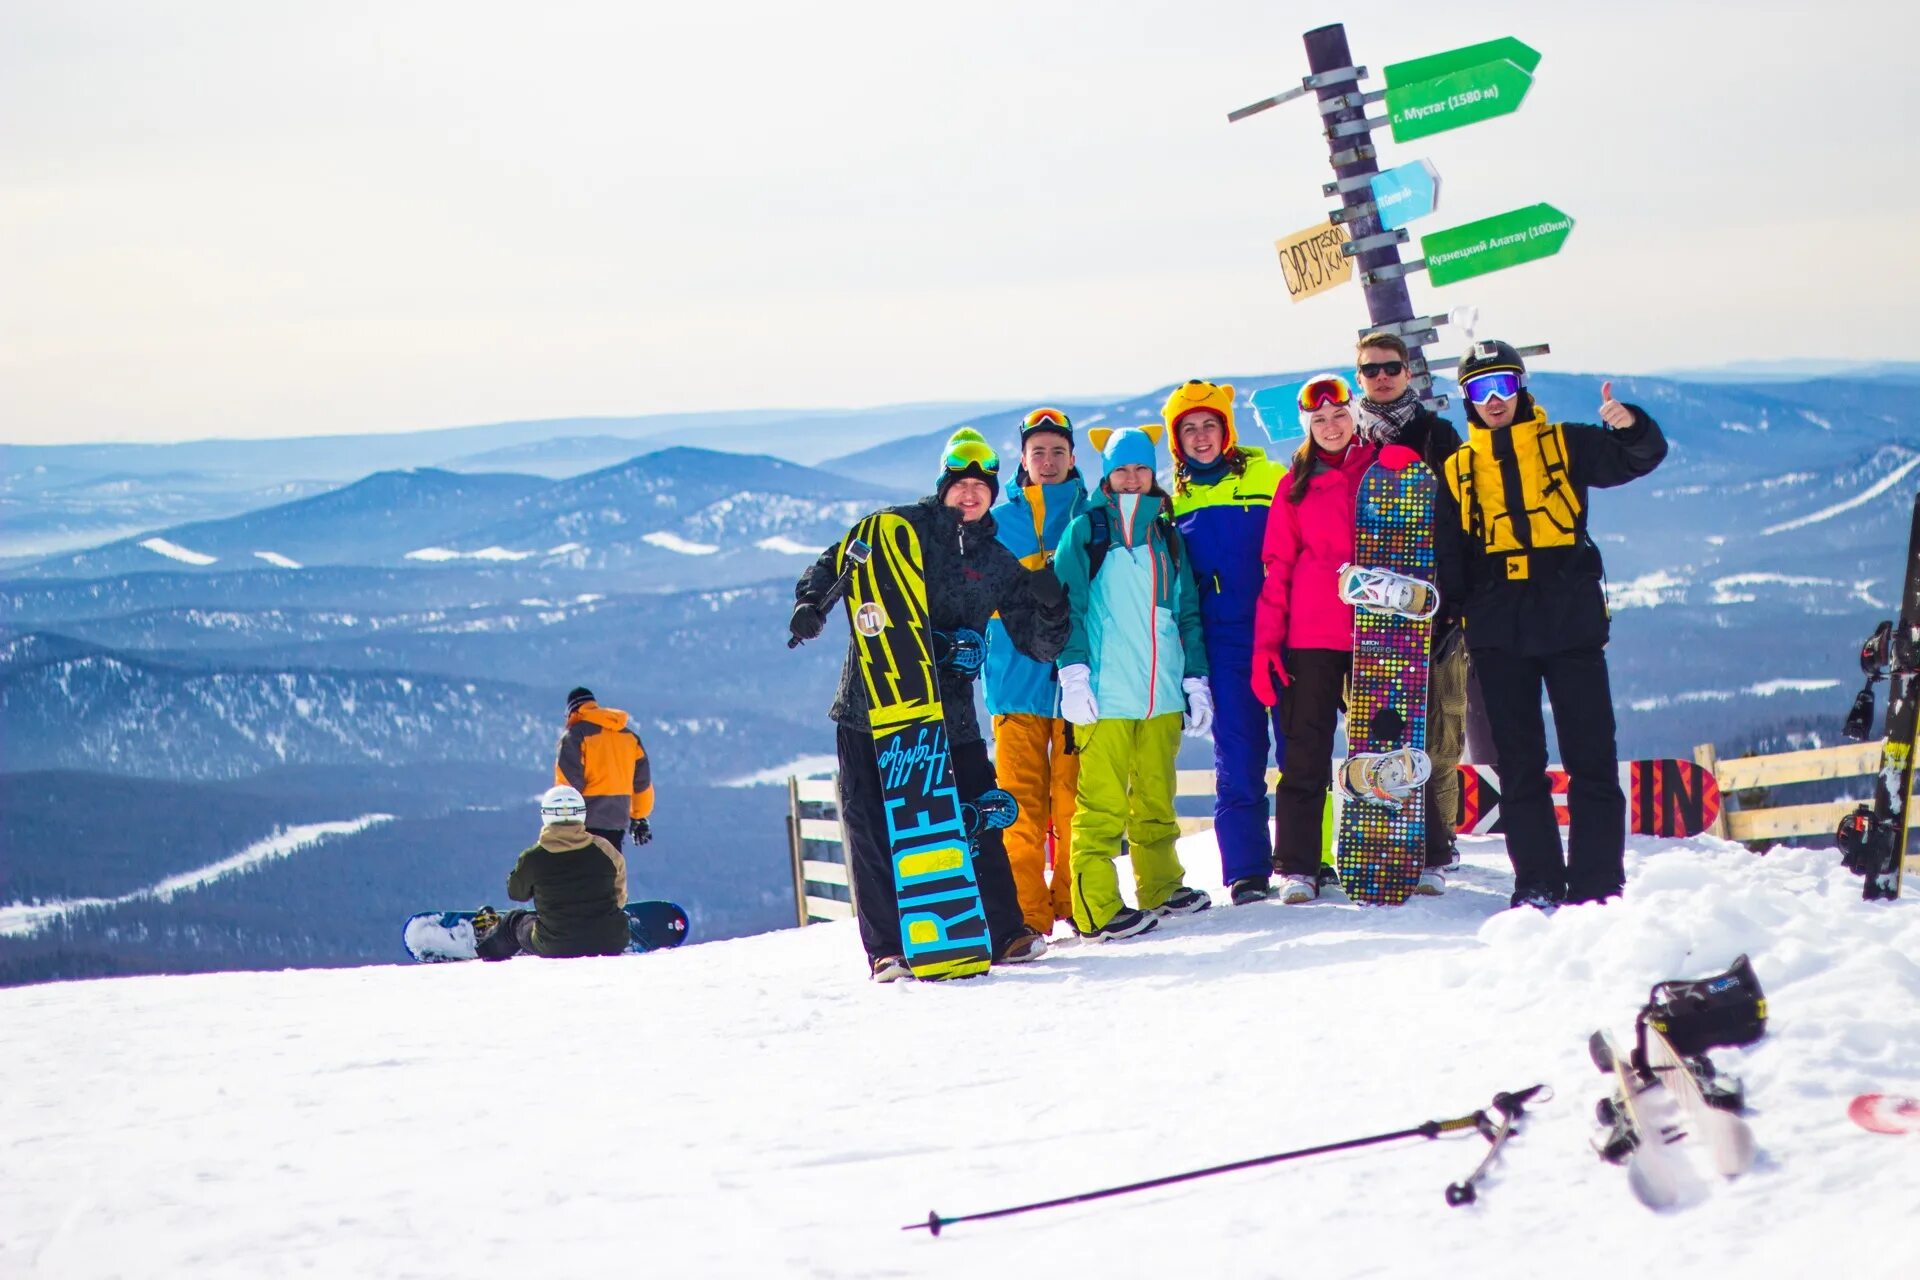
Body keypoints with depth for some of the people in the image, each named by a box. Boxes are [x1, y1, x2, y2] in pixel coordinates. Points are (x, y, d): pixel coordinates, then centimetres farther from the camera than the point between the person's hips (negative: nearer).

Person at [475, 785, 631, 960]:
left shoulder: (532, 858, -14)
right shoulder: (603, 850, -8)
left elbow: (516, 892, 7)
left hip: (555, 949, -1)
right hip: (611, 944, 1)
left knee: (514, 921, 29)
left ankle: (487, 943, 60)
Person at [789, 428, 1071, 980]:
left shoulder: (998, 563, 11)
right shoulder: (897, 528, 3)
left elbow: (1038, 644, 13)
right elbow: (833, 564, 8)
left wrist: (1049, 607, -8)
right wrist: (812, 603, -12)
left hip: (949, 713, 2)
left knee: (977, 819, -4)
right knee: (871, 825, -6)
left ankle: (1005, 933, 6)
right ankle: (887, 947, -1)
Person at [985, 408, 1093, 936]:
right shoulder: (997, 520, 12)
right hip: (1016, 671, 0)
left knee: (1074, 793, -2)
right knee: (1022, 799, -4)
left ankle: (1074, 901, 7)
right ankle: (1026, 911, -2)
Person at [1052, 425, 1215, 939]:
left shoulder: (1165, 535, 16)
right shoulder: (1085, 531, 2)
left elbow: (1187, 614, 20)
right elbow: (1067, 607, -3)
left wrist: (1196, 680, 15)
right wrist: (1073, 673, -12)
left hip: (1162, 694, 5)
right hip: (1105, 694, -5)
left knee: (1156, 799, 13)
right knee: (1102, 803, -8)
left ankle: (1161, 887, 26)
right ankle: (1097, 907, -7)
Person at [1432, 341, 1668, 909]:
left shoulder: (1564, 444, 8)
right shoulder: (1457, 470, 14)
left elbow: (1640, 457, -3)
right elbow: (1447, 559, 16)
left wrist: (1631, 427, -25)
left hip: (1570, 622, -2)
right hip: (1498, 632, 2)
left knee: (1590, 758, -4)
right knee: (1519, 764, 4)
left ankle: (1597, 885, -2)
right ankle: (1537, 884, 8)